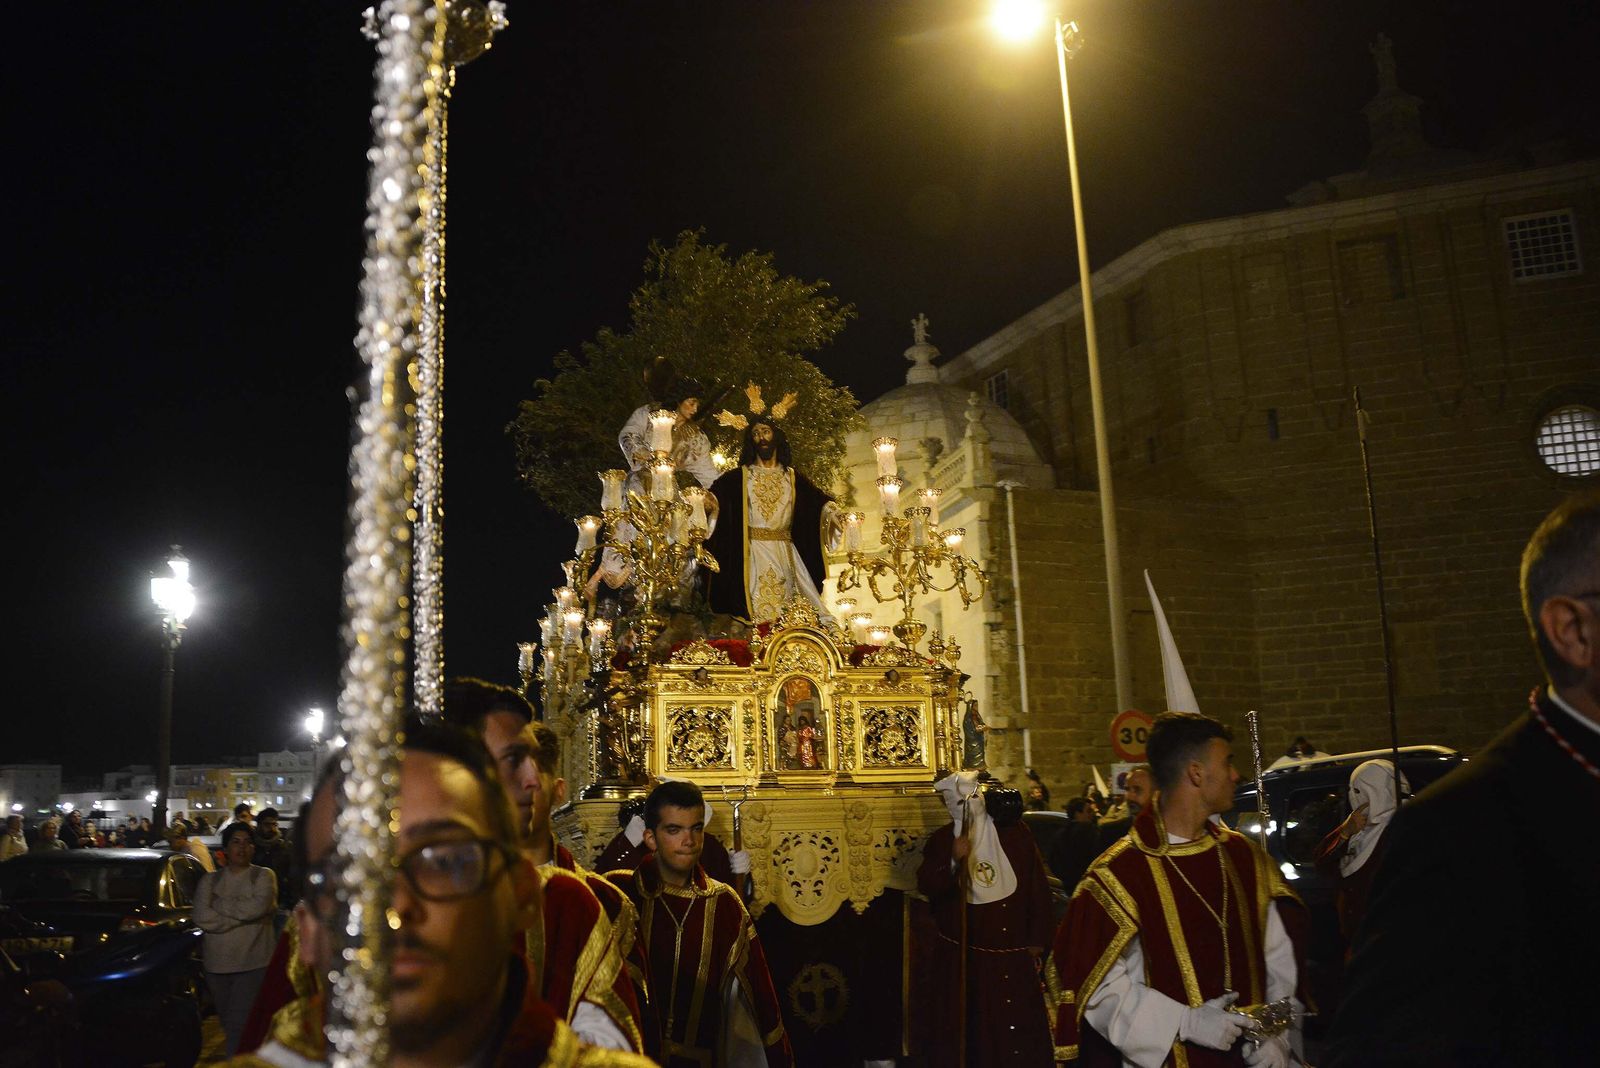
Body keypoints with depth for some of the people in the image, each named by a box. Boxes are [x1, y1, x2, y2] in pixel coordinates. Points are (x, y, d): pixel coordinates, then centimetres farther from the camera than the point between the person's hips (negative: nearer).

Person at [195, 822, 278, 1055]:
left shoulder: (264, 876, 1)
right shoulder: (210, 880, 8)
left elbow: (257, 907, -18)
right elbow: (201, 917, -7)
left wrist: (219, 905, -8)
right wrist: (241, 917, -13)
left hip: (252, 964, -4)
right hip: (217, 965, 4)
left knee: (239, 1025, -12)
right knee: (229, 1024, 13)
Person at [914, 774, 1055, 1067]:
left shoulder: (1014, 833, -2)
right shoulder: (941, 840, 0)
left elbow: (1037, 886, 0)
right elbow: (925, 885, -11)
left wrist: (1037, 938, -1)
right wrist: (953, 861, -26)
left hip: (1011, 949, 0)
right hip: (960, 950, 0)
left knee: (1014, 1021, 5)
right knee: (964, 1021, 7)